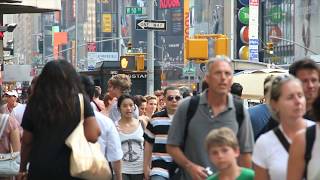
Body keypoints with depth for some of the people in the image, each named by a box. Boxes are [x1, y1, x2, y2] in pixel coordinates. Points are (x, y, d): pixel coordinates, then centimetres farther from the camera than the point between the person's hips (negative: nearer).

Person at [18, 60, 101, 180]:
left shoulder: (35, 103, -1)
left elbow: (26, 142, 4)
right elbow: (93, 135, -13)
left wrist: (22, 169, 18)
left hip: (39, 170, 1)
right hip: (71, 169, -1)